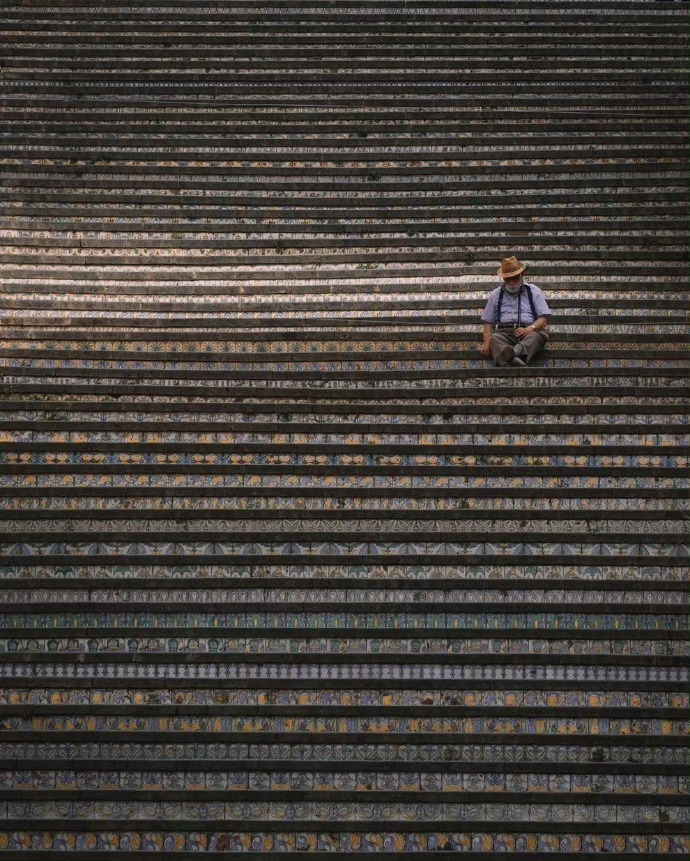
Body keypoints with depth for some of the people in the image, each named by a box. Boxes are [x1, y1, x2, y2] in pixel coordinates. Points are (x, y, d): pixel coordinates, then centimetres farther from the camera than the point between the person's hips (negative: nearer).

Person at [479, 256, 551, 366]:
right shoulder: (495, 295, 23)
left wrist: (529, 328, -14)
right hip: (504, 332, 1)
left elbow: (544, 319, 8)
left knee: (538, 335, -36)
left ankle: (517, 351, -69)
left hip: (528, 332, -1)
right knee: (495, 338, -34)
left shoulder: (534, 291, 17)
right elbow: (488, 323, 20)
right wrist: (486, 343, -1)